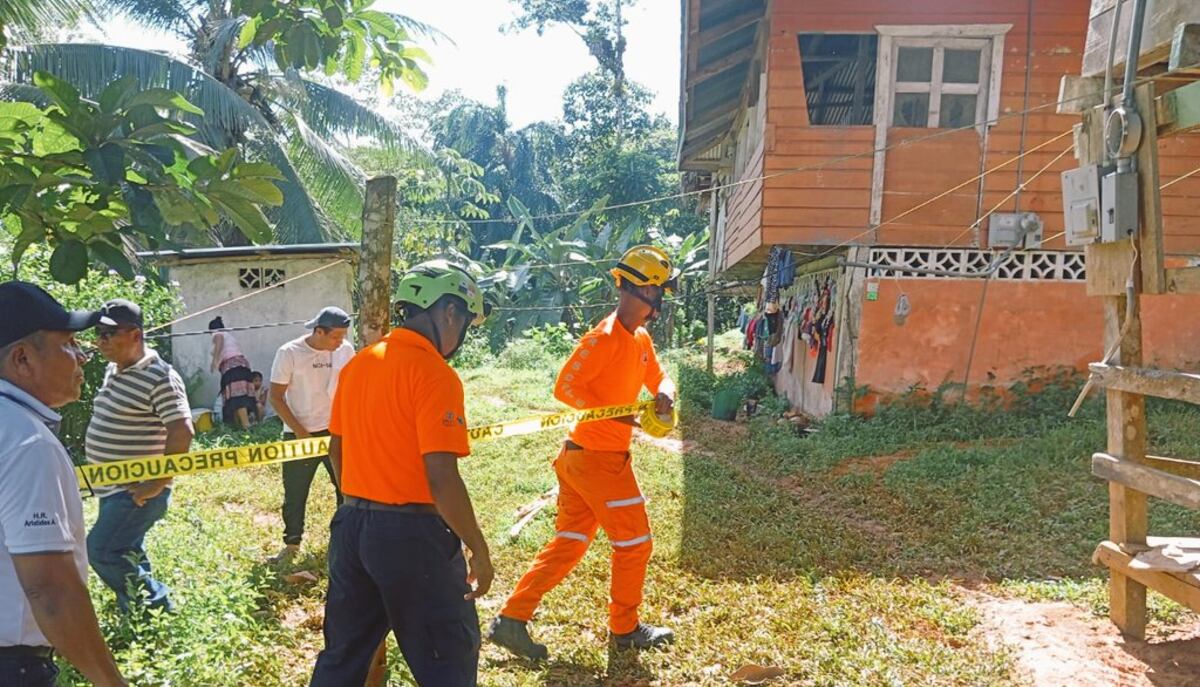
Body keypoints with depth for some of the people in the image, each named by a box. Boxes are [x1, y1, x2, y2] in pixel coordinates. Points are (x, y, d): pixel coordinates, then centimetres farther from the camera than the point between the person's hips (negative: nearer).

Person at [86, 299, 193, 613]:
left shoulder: (160, 377, -20)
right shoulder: (113, 370, 9)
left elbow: (182, 433, -26)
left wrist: (156, 485, -24)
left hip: (137, 492, -9)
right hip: (113, 489, 9)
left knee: (101, 551, -11)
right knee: (127, 555, 17)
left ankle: (154, 605, 5)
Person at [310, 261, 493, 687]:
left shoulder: (358, 363, 7)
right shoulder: (434, 373, -17)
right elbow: (441, 478, -22)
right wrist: (479, 550, -12)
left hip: (352, 527, 8)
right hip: (411, 535, -8)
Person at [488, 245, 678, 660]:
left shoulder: (642, 340, 11)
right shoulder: (605, 337, -17)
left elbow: (658, 378, 20)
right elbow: (565, 387, -21)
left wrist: (665, 393, -3)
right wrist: (614, 413, -26)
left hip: (582, 457, 9)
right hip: (598, 458, -9)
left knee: (568, 545, 12)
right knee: (634, 542, 6)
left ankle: (511, 620, 16)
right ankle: (625, 628, 24)